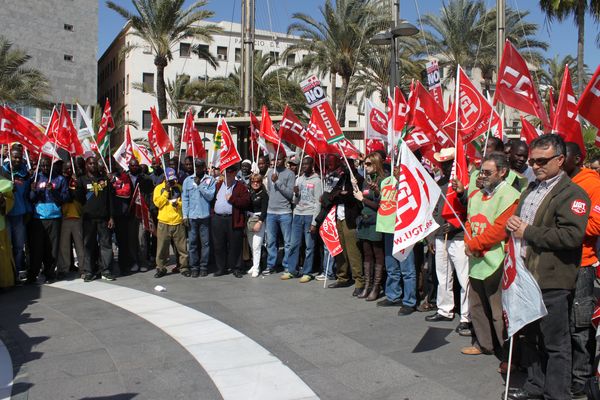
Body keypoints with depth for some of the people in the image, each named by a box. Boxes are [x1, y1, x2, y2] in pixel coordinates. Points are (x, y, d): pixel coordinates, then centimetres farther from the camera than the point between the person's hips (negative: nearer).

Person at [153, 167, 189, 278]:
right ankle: (161, 268, 16)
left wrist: (178, 204, -8)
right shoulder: (159, 188, 5)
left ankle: (184, 267, 15)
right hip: (164, 223, -1)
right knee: (162, 247, 3)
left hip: (178, 222, 1)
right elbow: (157, 203, -6)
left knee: (182, 247, 4)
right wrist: (166, 191, -10)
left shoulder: (179, 187, 10)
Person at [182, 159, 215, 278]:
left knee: (205, 242, 2)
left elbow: (210, 196, -7)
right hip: (191, 217, 2)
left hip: (205, 216, -2)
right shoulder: (188, 180, 10)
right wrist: (185, 215, 0)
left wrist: (199, 185, -9)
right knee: (192, 243, 4)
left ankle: (204, 266, 12)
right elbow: (185, 199, 7)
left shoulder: (210, 180, 4)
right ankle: (194, 267, 12)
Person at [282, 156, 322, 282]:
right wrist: (296, 194, -6)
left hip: (309, 215, -5)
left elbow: (317, 203, -7)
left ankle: (307, 272, 7)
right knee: (294, 244, 6)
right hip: (297, 215, 5)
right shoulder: (299, 179, 13)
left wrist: (314, 222, -12)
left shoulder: (316, 181, -3)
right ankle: (292, 270, 15)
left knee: (309, 246, -1)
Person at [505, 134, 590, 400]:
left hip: (552, 282, -8)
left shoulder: (572, 194, -12)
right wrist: (512, 223, 6)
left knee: (555, 344, 3)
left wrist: (528, 233, -17)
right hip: (526, 275, 9)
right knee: (530, 336, 20)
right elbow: (516, 217, 28)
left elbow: (572, 235, -24)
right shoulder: (531, 189, 16)